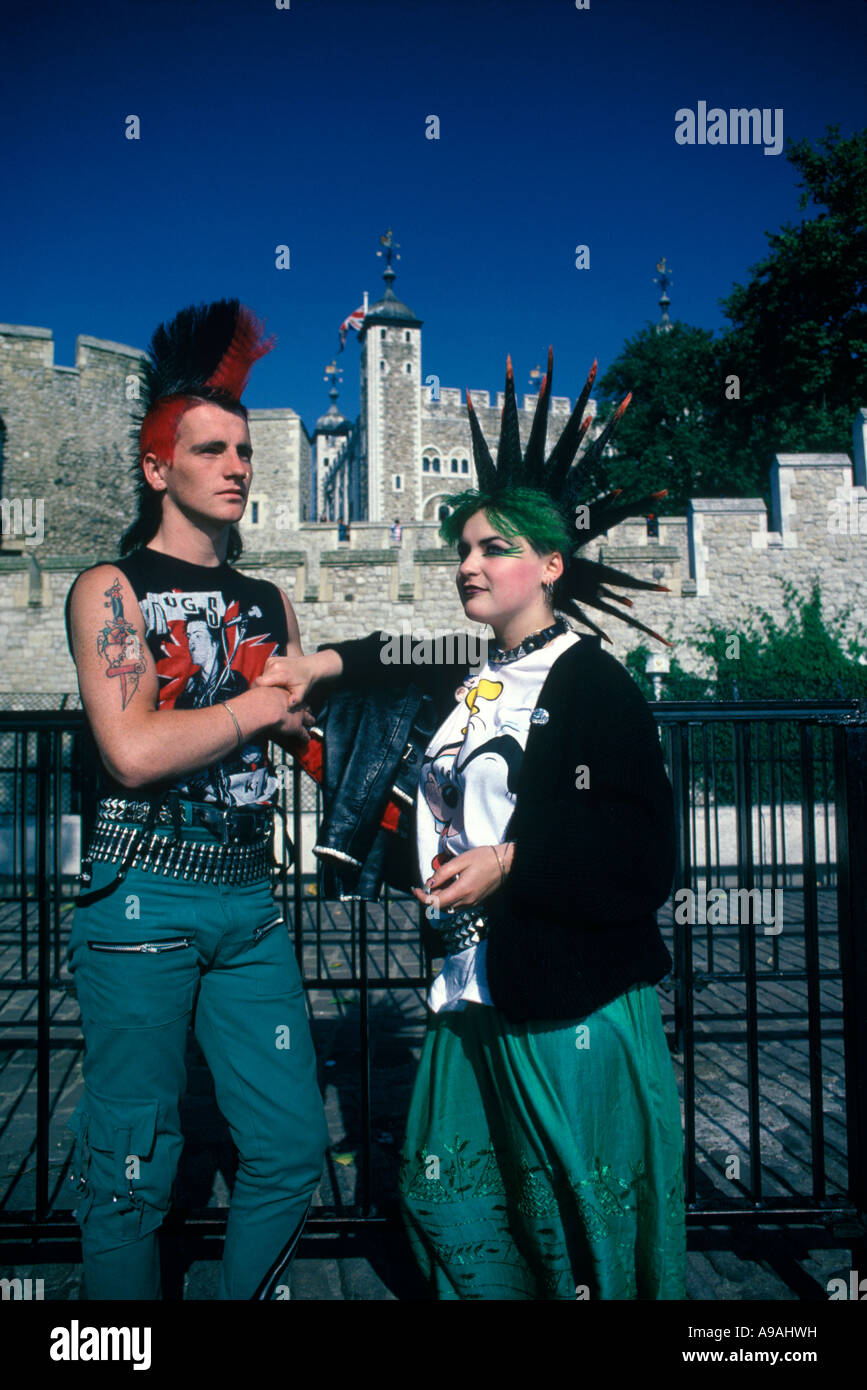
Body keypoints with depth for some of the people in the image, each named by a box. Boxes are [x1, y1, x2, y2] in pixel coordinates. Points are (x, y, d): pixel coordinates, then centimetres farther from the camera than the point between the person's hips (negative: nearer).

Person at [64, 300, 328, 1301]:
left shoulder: (267, 604, 15)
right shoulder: (112, 589, -3)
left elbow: (314, 743, 17)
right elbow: (132, 752, -17)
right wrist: (256, 705, -6)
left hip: (250, 900, 6)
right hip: (143, 903, -5)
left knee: (291, 1146, 7)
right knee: (134, 1170, 3)